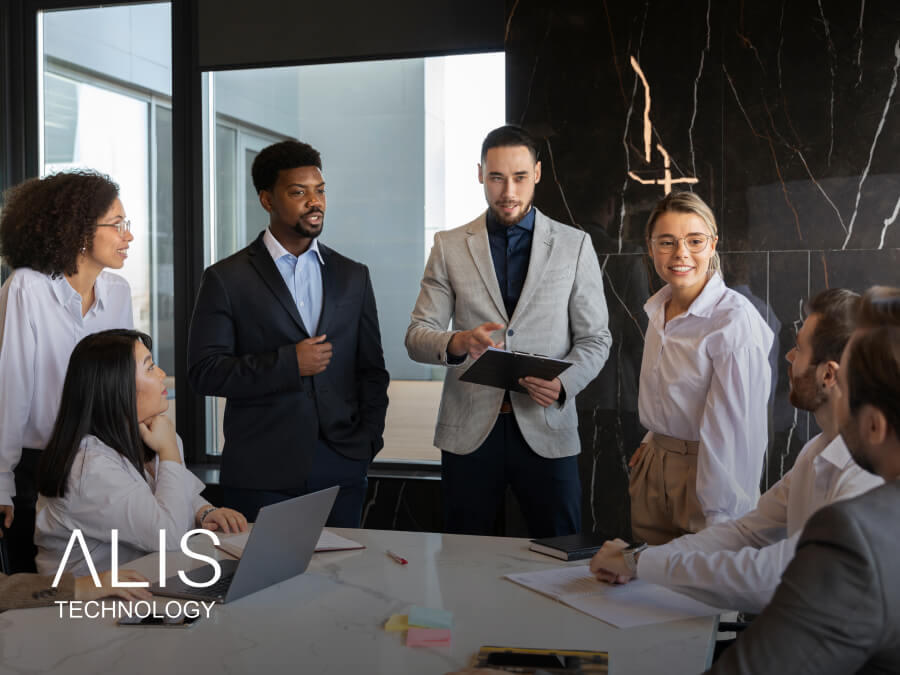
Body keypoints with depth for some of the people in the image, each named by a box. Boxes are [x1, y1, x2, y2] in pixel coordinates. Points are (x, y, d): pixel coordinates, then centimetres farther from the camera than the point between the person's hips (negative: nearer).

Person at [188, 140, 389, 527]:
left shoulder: (353, 277, 11)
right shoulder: (226, 280, 0)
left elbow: (371, 370, 14)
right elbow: (204, 372, -6)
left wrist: (368, 440, 2)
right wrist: (288, 363, -14)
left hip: (341, 470, 3)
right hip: (262, 474, -3)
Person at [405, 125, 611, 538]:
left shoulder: (575, 246, 6)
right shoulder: (449, 246, 6)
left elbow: (595, 338, 6)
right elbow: (417, 337, 2)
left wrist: (564, 383, -14)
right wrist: (457, 343, -21)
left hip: (547, 429, 0)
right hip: (469, 430, 1)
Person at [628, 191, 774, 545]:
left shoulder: (735, 320, -18)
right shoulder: (659, 308, 5)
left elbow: (735, 428, -20)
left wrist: (719, 519, -19)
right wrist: (652, 442, 15)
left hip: (705, 473, -7)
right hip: (653, 472, 7)